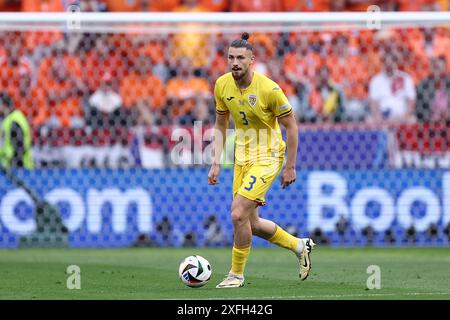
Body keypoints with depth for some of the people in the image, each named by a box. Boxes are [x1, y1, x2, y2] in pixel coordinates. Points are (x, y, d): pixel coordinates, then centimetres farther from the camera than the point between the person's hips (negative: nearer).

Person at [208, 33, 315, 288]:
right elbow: (220, 126, 9)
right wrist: (216, 163, 2)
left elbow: (291, 126, -11)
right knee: (251, 223, 11)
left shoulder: (269, 89, -21)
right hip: (242, 158, 7)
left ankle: (237, 274, 0)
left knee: (239, 214, -18)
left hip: (267, 157, -7)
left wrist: (290, 167, -10)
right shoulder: (222, 85, -5)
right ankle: (300, 246, 33)